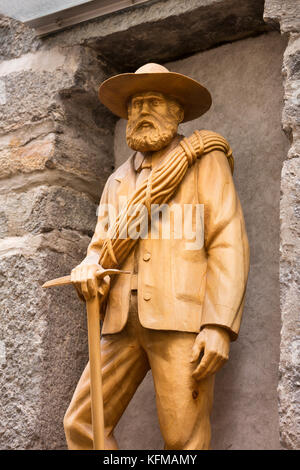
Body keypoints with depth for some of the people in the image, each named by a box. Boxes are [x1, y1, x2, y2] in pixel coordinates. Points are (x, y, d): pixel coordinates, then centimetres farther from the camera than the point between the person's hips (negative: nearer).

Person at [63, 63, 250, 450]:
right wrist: (88, 271, -7)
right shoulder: (118, 181, 24)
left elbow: (229, 245, -4)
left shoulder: (205, 161, 6)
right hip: (125, 320, 6)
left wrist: (219, 326, -16)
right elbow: (101, 248, 19)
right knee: (81, 424, -1)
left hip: (183, 318, -5)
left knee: (183, 441, -9)